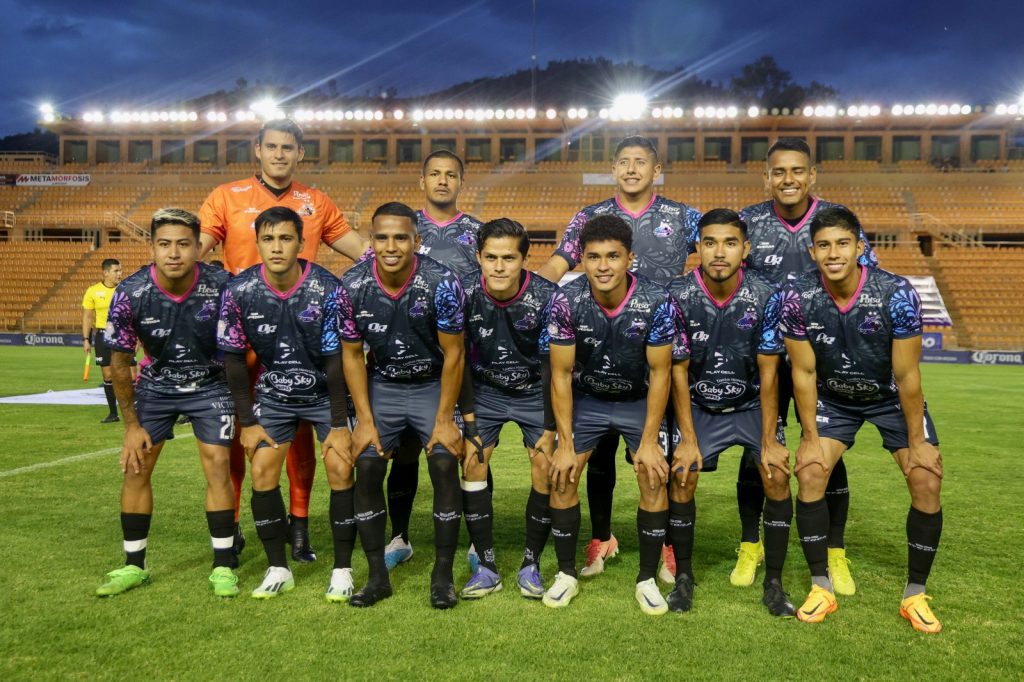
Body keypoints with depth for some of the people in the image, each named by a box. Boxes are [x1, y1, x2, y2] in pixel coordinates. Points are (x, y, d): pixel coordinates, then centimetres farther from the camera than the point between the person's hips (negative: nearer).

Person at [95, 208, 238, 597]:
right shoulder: (130, 294, -22)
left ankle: (223, 567, 2)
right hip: (156, 385, 2)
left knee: (217, 466, -10)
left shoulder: (221, 287, -26)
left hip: (211, 385, -1)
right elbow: (119, 363, -8)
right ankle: (134, 566, 16)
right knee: (135, 467, 0)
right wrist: (132, 424, -5)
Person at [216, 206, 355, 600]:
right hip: (273, 394, 2)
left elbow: (335, 359, -17)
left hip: (326, 392, -2)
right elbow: (234, 359, -5)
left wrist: (338, 425, -15)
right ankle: (278, 569, 11)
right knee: (262, 474, -6)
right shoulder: (239, 291, -16)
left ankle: (342, 570, 2)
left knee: (341, 471, -12)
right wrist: (248, 422, -5)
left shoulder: (327, 288, -22)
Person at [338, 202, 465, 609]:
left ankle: (443, 576, -1)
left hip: (433, 384, -2)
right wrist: (365, 419, -8)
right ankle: (378, 577, 7)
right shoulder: (352, 287, -16)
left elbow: (453, 354, -15)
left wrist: (445, 419, -15)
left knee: (445, 465, -16)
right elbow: (352, 355, -5)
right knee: (367, 469, -8)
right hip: (382, 385, 2)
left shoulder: (441, 283, -24)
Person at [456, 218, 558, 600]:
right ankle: (486, 567, 3)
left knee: (546, 470, -10)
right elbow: (460, 360, -10)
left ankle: (531, 564, 8)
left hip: (535, 392, -1)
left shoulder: (546, 298, -25)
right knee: (473, 465, -9)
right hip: (484, 390, 2)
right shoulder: (464, 294, -20)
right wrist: (469, 420, -11)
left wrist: (550, 429, -16)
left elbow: (552, 367, -17)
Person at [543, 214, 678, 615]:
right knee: (562, 477, -6)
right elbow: (561, 373, -16)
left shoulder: (656, 302, -26)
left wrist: (649, 441, -17)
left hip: (639, 400, 0)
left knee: (655, 479, -10)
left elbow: (659, 373, -17)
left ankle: (647, 579, 8)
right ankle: (567, 574, 13)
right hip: (585, 398, 1)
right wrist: (565, 443, -15)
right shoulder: (566, 301, -25)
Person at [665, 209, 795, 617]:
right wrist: (688, 439, -14)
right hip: (698, 407, 0)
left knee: (778, 476, -14)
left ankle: (774, 585, 2)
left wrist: (769, 441, -13)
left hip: (752, 406, 0)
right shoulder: (679, 295, -18)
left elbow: (768, 374, -11)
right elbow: (678, 372, -12)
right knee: (681, 476, -13)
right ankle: (683, 579, 7)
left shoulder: (765, 297, -17)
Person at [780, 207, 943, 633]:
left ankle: (915, 596, 6)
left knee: (927, 481, -12)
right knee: (809, 472, -16)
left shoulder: (896, 294, -28)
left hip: (891, 397, -1)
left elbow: (906, 375, -20)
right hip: (833, 398, 1)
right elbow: (804, 373, -14)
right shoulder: (797, 298, -24)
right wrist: (811, 436, -11)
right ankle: (822, 589, 0)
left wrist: (916, 442, -14)